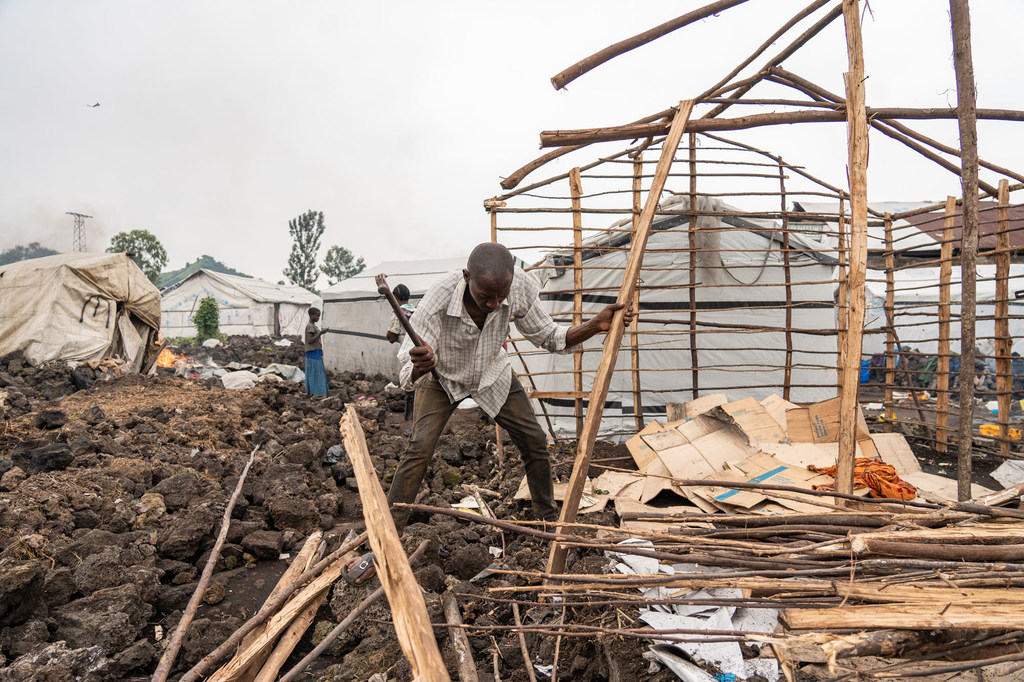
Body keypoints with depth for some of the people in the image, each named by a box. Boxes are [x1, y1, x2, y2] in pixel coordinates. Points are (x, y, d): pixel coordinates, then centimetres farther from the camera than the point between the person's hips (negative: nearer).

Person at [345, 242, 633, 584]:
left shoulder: (521, 288, -30)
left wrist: (596, 325, -29)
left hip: (492, 375, 3)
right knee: (418, 449, -18)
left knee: (535, 441, -1)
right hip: (442, 377, -3)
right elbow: (408, 373, -35)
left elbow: (548, 337, -14)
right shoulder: (437, 299, -40)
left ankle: (549, 521, 23)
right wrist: (419, 367, -60)